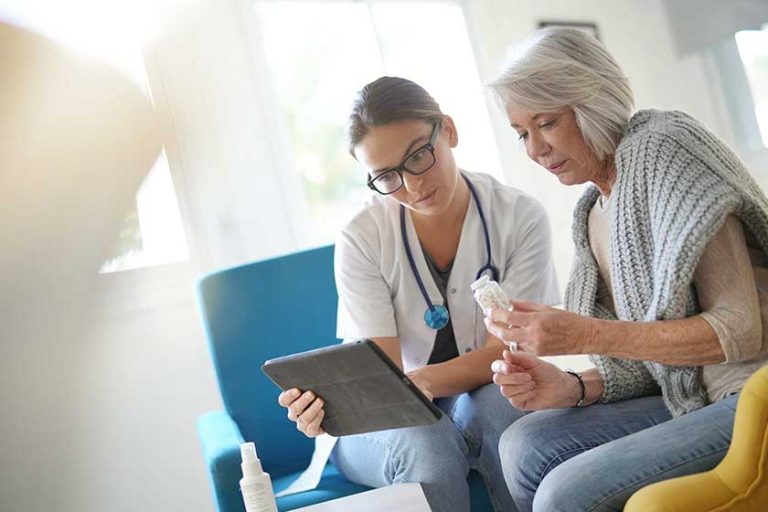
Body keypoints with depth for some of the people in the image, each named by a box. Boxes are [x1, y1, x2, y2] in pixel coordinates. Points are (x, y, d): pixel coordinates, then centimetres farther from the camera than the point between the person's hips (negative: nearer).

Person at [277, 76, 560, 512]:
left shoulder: (519, 218, -10)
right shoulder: (362, 240, -10)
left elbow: (505, 352, -15)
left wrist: (421, 382, -35)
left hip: (485, 398, 1)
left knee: (499, 405, -34)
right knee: (425, 444, -34)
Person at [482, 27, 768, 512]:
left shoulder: (662, 148, -10)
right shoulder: (593, 214, 12)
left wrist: (585, 335, -22)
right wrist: (571, 387, -4)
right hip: (691, 398, 8)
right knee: (525, 446, -5)